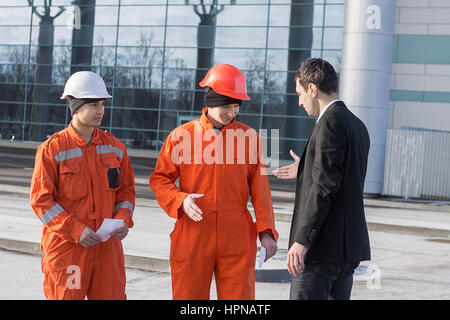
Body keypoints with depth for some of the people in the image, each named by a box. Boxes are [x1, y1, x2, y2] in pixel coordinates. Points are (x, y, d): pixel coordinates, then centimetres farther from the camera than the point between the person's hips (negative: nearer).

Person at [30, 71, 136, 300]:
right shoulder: (52, 149, -5)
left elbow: (126, 190, 16)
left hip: (107, 245, 4)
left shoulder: (114, 147, 9)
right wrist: (75, 230, -17)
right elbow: (41, 199, -8)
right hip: (65, 246, -4)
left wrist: (123, 220, -5)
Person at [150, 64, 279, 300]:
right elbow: (159, 179, 6)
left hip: (237, 238, 1)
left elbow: (259, 188, 6)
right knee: (188, 295, 4)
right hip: (192, 236, -1)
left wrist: (266, 230, -4)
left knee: (238, 295, 1)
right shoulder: (182, 136, 2)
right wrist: (180, 200, -13)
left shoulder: (249, 137, 6)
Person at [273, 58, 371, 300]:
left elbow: (325, 186, -21)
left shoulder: (330, 122, -13)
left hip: (323, 246, -9)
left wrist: (301, 241, -22)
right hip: (350, 245, 9)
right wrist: (305, 171, 28)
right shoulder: (357, 126, 15)